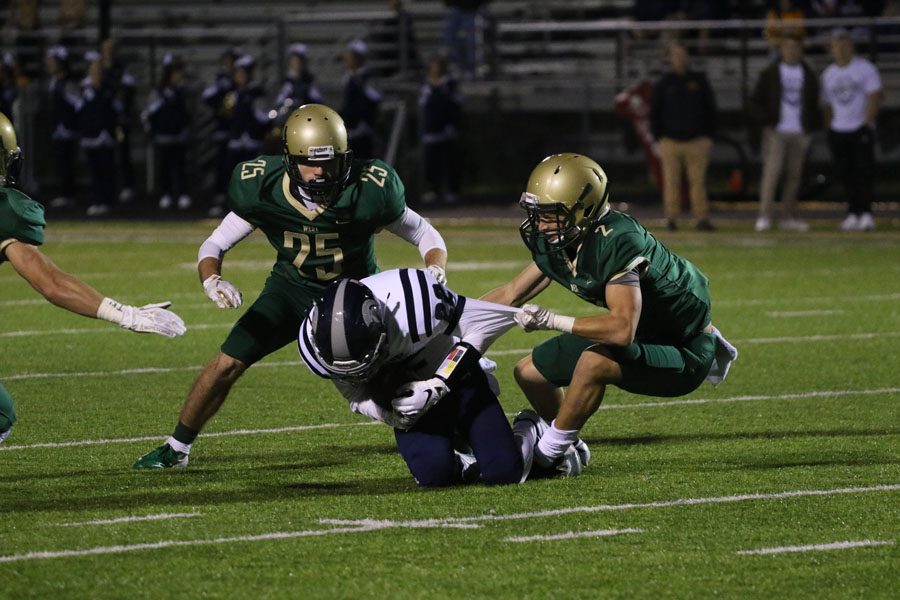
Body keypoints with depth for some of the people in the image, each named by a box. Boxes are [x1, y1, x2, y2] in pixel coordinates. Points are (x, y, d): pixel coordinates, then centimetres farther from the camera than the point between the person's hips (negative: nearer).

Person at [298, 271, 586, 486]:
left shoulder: (409, 301, -37)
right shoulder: (318, 343, -24)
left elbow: (479, 327, -21)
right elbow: (358, 397, -5)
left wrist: (436, 387, -27)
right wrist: (389, 414, -28)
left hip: (455, 379, -2)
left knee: (505, 472, -15)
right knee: (433, 473, -25)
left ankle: (529, 433, 20)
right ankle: (464, 461, 12)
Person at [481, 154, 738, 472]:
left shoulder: (617, 242, -32)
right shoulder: (557, 243, -6)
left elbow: (623, 329, -40)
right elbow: (512, 295, 9)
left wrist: (551, 321, -37)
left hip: (683, 356, -9)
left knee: (594, 362, -34)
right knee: (530, 372, 8)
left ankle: (544, 454, -17)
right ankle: (567, 449, 28)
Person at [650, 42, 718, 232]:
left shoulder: (699, 80, 10)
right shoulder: (663, 83, 8)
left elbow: (710, 109, 12)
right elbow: (654, 112, 11)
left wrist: (708, 136, 5)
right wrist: (658, 139, 3)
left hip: (696, 141, 0)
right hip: (670, 141, 0)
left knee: (698, 181, -5)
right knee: (672, 182, -1)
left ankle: (702, 218, -6)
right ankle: (671, 219, 3)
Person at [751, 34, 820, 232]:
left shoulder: (808, 75, 13)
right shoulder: (770, 73, 4)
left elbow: (814, 103, 17)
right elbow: (757, 100, 4)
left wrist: (811, 127, 5)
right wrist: (766, 122, -7)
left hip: (800, 132, 3)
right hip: (775, 132, -3)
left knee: (794, 175, 3)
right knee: (772, 171, -13)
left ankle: (788, 217, 7)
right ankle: (764, 216, -16)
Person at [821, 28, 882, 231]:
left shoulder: (865, 68, 0)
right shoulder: (828, 74, 13)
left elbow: (874, 98, -6)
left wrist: (867, 123, -14)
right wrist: (830, 128, 7)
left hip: (861, 130, -4)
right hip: (838, 131, 4)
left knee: (864, 172, -12)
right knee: (845, 174, 2)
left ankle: (866, 213, -15)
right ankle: (853, 213, 6)